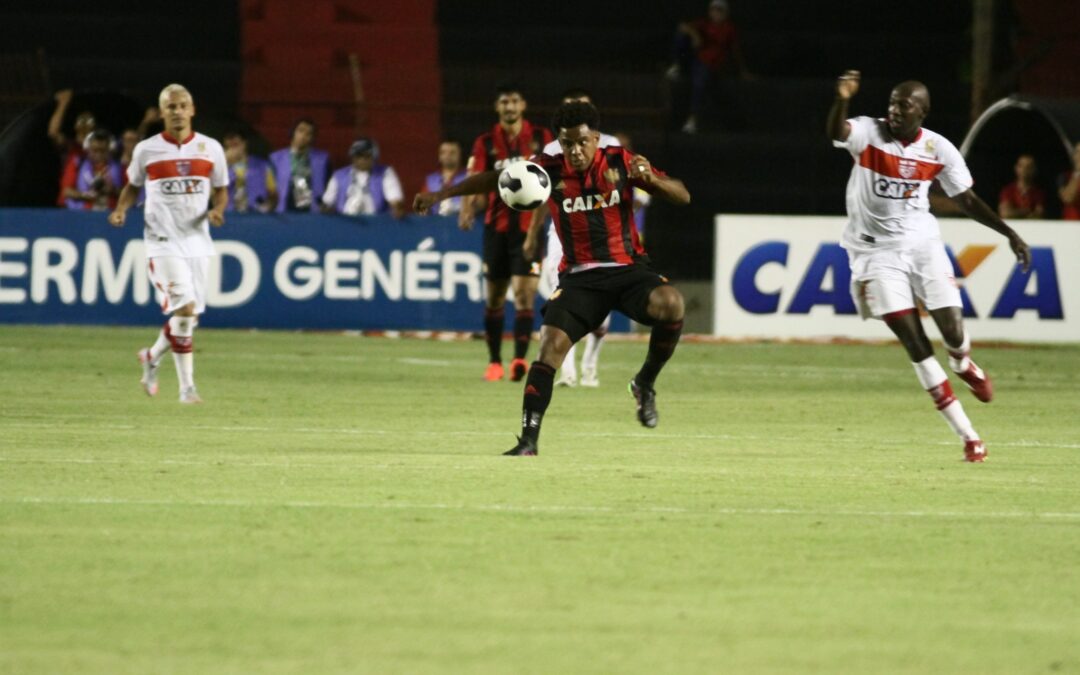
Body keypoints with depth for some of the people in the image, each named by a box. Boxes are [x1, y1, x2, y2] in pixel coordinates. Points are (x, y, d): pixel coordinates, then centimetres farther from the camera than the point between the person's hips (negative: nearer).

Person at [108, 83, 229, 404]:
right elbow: (133, 186, 15)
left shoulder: (210, 148, 4)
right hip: (163, 242, -4)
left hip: (196, 241, 4)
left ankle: (152, 357, 35)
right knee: (184, 309, -18)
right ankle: (187, 387, -8)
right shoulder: (146, 150, 0)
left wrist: (217, 210, -7)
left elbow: (221, 190, 14)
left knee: (190, 316, 7)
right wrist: (121, 210, -4)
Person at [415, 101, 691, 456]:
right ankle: (529, 439, -14)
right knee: (551, 343, -19)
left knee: (670, 303, -30)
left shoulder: (620, 162, -5)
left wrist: (650, 179, -24)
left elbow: (682, 196, -4)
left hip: (628, 267, -1)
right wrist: (441, 194, 3)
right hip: (580, 276, 1)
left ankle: (645, 384, -6)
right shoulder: (549, 170, -3)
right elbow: (494, 179, 8)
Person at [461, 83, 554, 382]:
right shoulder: (486, 142, 2)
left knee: (524, 295, -14)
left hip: (530, 226, -2)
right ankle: (494, 362, 18)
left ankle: (520, 358, -20)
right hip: (497, 225, 2)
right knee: (494, 298, 8)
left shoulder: (541, 138, 1)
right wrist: (467, 210, -24)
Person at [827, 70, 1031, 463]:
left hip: (923, 243, 2)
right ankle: (967, 435, -1)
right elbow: (836, 132, -34)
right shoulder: (869, 134, -12)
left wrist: (1010, 234, 2)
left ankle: (963, 365, 38)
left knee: (953, 332, -5)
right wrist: (841, 101, -56)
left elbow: (966, 200, 7)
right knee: (915, 344, -8)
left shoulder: (939, 150, -3)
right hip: (877, 250, -2)